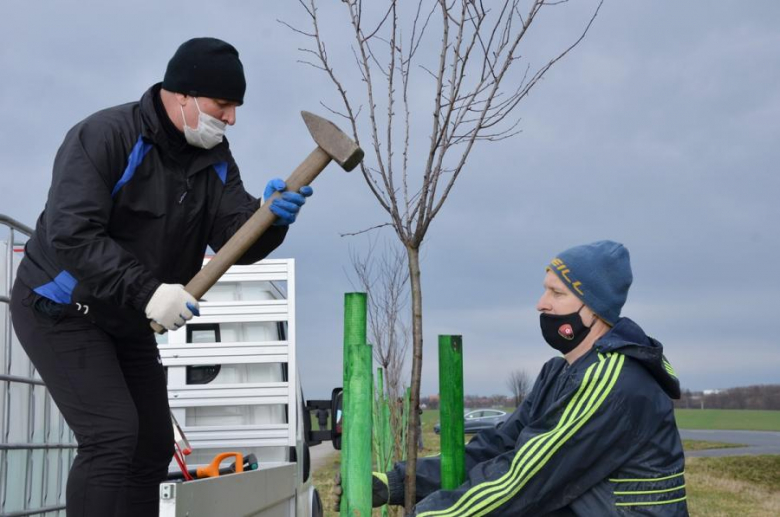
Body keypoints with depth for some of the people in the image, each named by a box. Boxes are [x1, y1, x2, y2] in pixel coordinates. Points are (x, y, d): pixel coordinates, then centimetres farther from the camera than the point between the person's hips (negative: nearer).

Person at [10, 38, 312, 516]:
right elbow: (71, 233, -31)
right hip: (61, 311, -8)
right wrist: (148, 291, -38)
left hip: (128, 321, 8)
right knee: (112, 436, -19)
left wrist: (270, 216, -33)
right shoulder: (103, 137, -22)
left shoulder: (214, 161, -1)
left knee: (152, 444, 9)